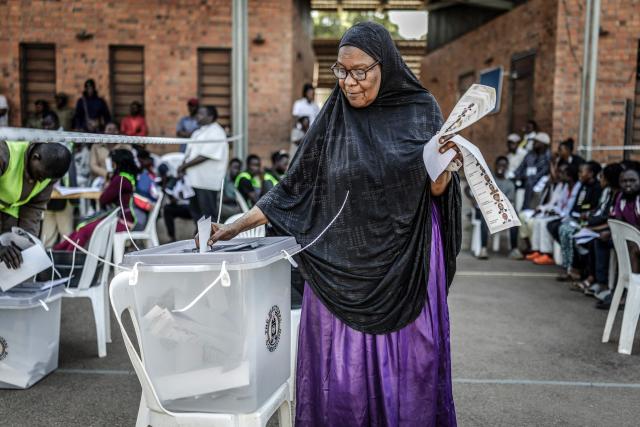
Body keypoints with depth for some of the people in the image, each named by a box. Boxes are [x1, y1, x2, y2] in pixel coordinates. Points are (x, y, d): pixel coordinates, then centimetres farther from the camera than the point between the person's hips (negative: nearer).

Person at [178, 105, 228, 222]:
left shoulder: (215, 133, -13)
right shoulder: (199, 132, 16)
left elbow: (204, 156, -19)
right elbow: (190, 150, 16)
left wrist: (184, 165, -13)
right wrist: (183, 165, -3)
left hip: (207, 180, -9)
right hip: (195, 179, 10)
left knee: (208, 213, -4)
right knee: (195, 209, 17)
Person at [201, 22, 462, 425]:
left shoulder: (420, 109, -1)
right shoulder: (333, 118, 1)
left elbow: (437, 189, 0)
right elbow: (293, 187, 4)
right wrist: (234, 228, -1)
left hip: (405, 266, 0)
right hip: (342, 265, 1)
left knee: (407, 363, 9)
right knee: (341, 370, 6)